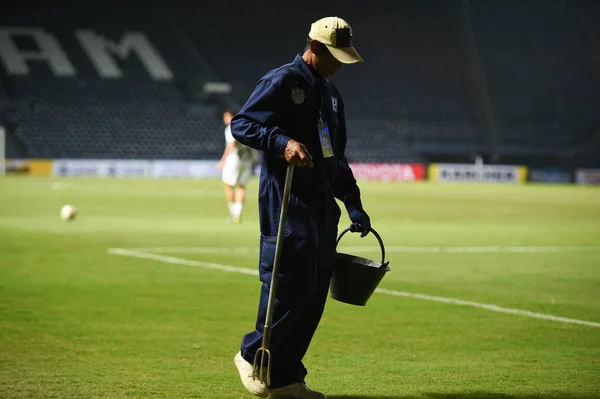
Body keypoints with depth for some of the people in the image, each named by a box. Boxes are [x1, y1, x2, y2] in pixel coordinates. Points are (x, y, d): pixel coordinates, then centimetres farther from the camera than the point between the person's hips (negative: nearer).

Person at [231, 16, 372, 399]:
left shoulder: (331, 93, 20)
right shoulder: (282, 81, -6)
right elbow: (241, 124, -14)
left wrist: (353, 203, 22)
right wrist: (282, 142, -28)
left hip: (323, 207, 8)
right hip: (286, 201, -8)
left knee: (315, 292, 5)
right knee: (292, 284, -13)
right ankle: (253, 355, 6)